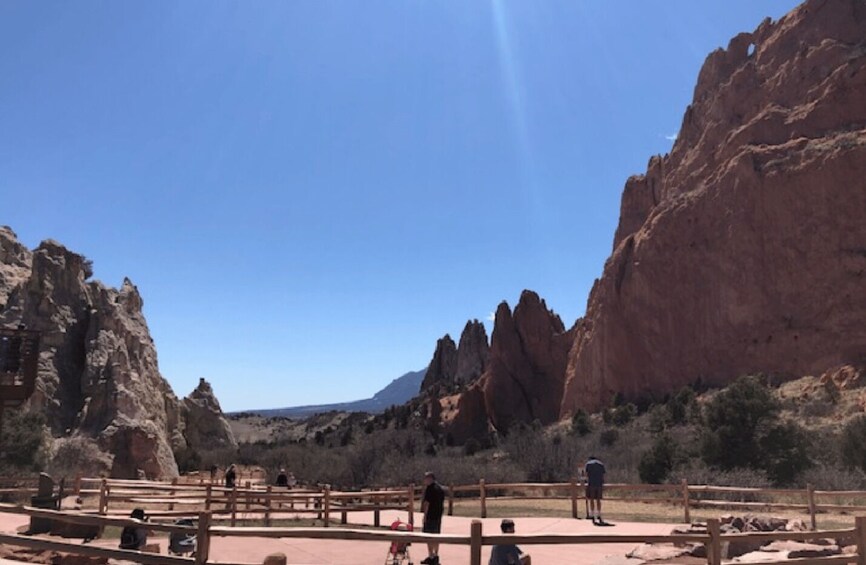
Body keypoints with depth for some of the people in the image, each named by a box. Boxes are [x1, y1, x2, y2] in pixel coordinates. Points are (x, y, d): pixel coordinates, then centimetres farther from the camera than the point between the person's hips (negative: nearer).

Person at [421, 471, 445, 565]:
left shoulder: (430, 488, -14)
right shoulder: (441, 488, 13)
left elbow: (427, 503, -17)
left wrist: (425, 515, -13)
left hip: (430, 515, -9)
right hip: (438, 515, 9)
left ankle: (431, 556, -3)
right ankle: (435, 555, 19)